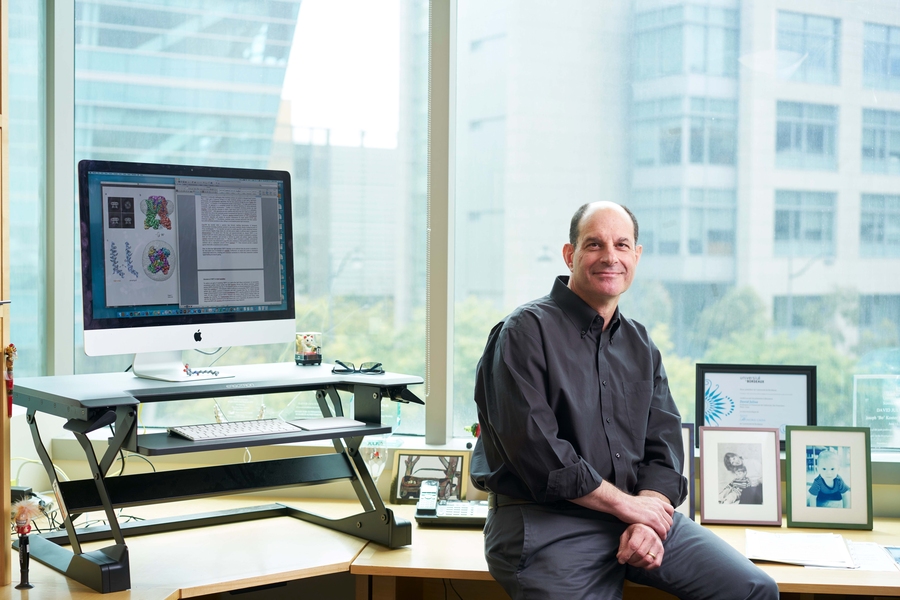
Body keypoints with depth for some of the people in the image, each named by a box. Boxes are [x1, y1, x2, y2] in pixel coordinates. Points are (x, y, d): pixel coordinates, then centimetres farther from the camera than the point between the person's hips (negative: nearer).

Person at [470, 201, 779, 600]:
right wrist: (626, 505, -12)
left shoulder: (640, 345, 15)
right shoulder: (526, 332, -6)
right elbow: (535, 449, -15)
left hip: (636, 509, 6)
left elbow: (663, 445, 9)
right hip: (546, 523, -5)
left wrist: (649, 518, -11)